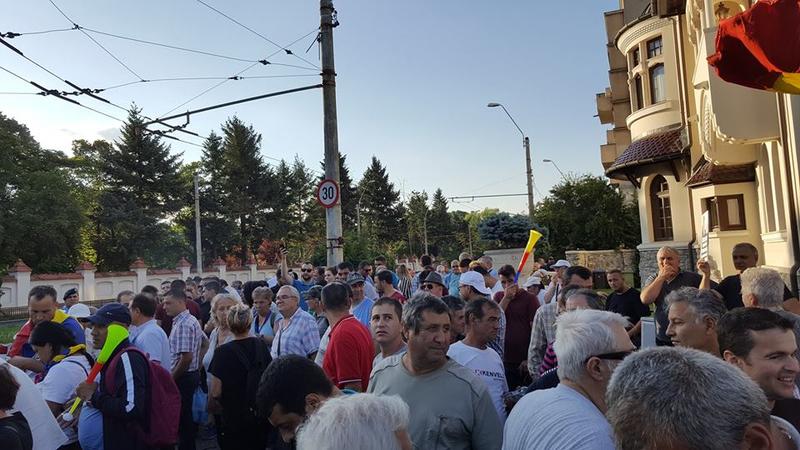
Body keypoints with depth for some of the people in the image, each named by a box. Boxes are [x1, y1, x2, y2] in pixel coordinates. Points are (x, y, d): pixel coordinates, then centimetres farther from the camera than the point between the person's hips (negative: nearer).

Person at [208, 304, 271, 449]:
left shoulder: (224, 352, -16)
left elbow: (215, 393, -18)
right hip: (262, 418, 4)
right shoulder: (262, 346, -3)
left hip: (233, 420, -4)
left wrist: (212, 408, 1)